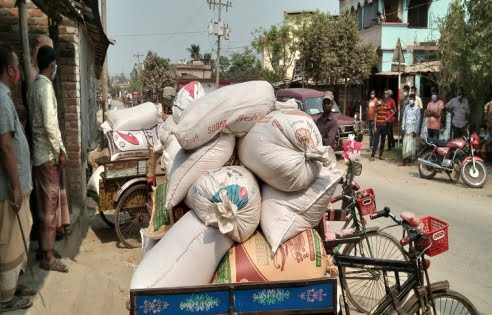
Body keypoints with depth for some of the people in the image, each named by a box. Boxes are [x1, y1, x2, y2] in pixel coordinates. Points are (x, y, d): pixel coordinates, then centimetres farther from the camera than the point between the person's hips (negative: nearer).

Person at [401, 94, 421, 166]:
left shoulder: (417, 108, -3)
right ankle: (405, 160, 1)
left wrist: (415, 130, -8)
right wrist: (403, 128, 3)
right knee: (405, 144, 0)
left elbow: (418, 120, -4)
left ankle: (409, 159, 4)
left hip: (413, 129, -3)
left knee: (411, 145, -2)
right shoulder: (406, 107, 8)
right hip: (406, 128, 3)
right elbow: (404, 118, 10)